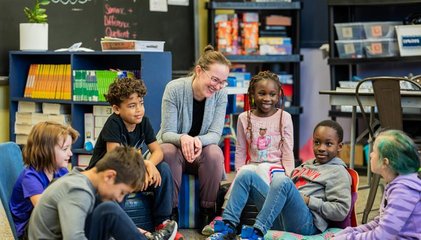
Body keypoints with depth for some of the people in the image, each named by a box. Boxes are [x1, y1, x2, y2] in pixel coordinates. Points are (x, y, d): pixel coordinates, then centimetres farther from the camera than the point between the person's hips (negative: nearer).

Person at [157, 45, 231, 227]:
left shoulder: (220, 94, -10)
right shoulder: (174, 89, -17)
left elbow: (215, 134, -15)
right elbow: (167, 133, -19)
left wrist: (199, 140, -40)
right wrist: (182, 138, -43)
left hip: (201, 153, 2)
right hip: (173, 147, -2)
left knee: (215, 153, -31)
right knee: (168, 151, -36)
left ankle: (207, 212, -18)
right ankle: (171, 211, -24)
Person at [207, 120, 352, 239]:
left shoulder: (338, 172, 4)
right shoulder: (306, 165, 26)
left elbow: (341, 210, -8)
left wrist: (309, 201, -11)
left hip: (306, 223, -7)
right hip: (280, 219, 7)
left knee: (281, 180, -32)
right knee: (247, 175, 0)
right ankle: (229, 225, -10)